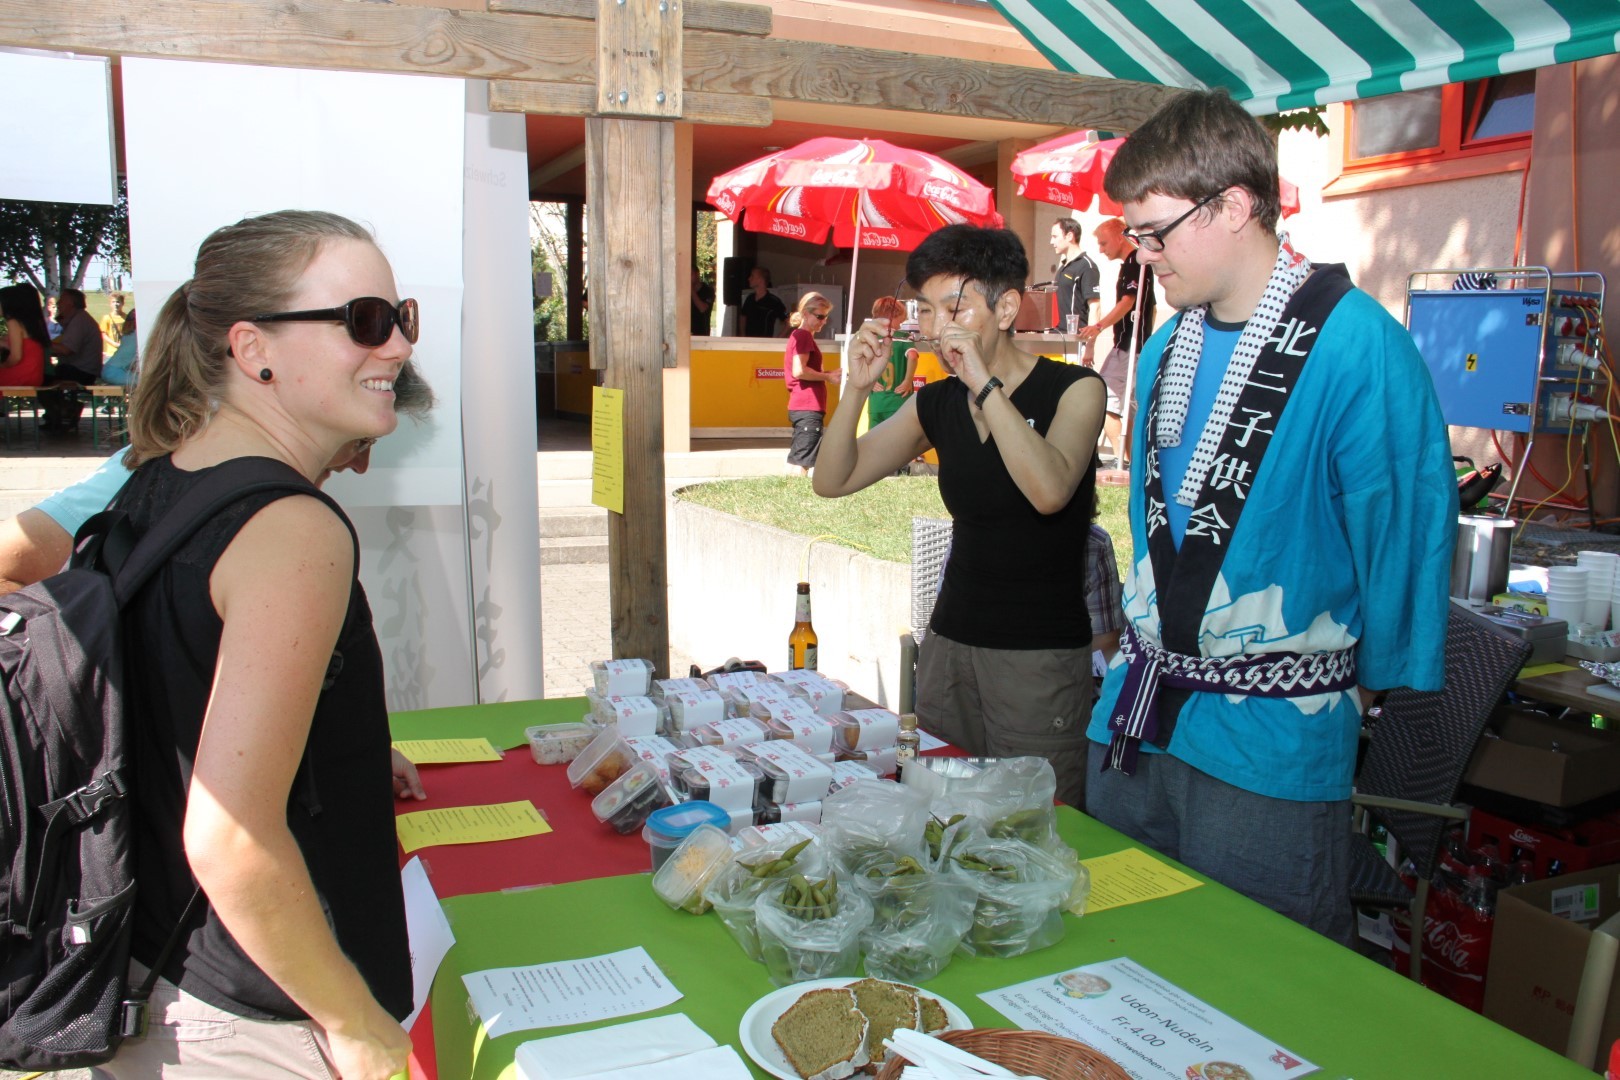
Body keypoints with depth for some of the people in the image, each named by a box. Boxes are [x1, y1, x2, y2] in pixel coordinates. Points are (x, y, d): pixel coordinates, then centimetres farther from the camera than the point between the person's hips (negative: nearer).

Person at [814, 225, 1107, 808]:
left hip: (1041, 655, -4)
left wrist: (985, 384, -24)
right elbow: (833, 480, 5)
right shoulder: (936, 404, 7)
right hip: (949, 642, 5)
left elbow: (1049, 492, -26)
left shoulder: (1073, 388, -6)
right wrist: (857, 388, -7)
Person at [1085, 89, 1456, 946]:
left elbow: (1401, 525, -10)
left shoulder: (1356, 346, -14)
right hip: (1138, 714, 7)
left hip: (1272, 745, -7)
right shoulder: (1168, 349, 9)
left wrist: (1382, 680, -2)